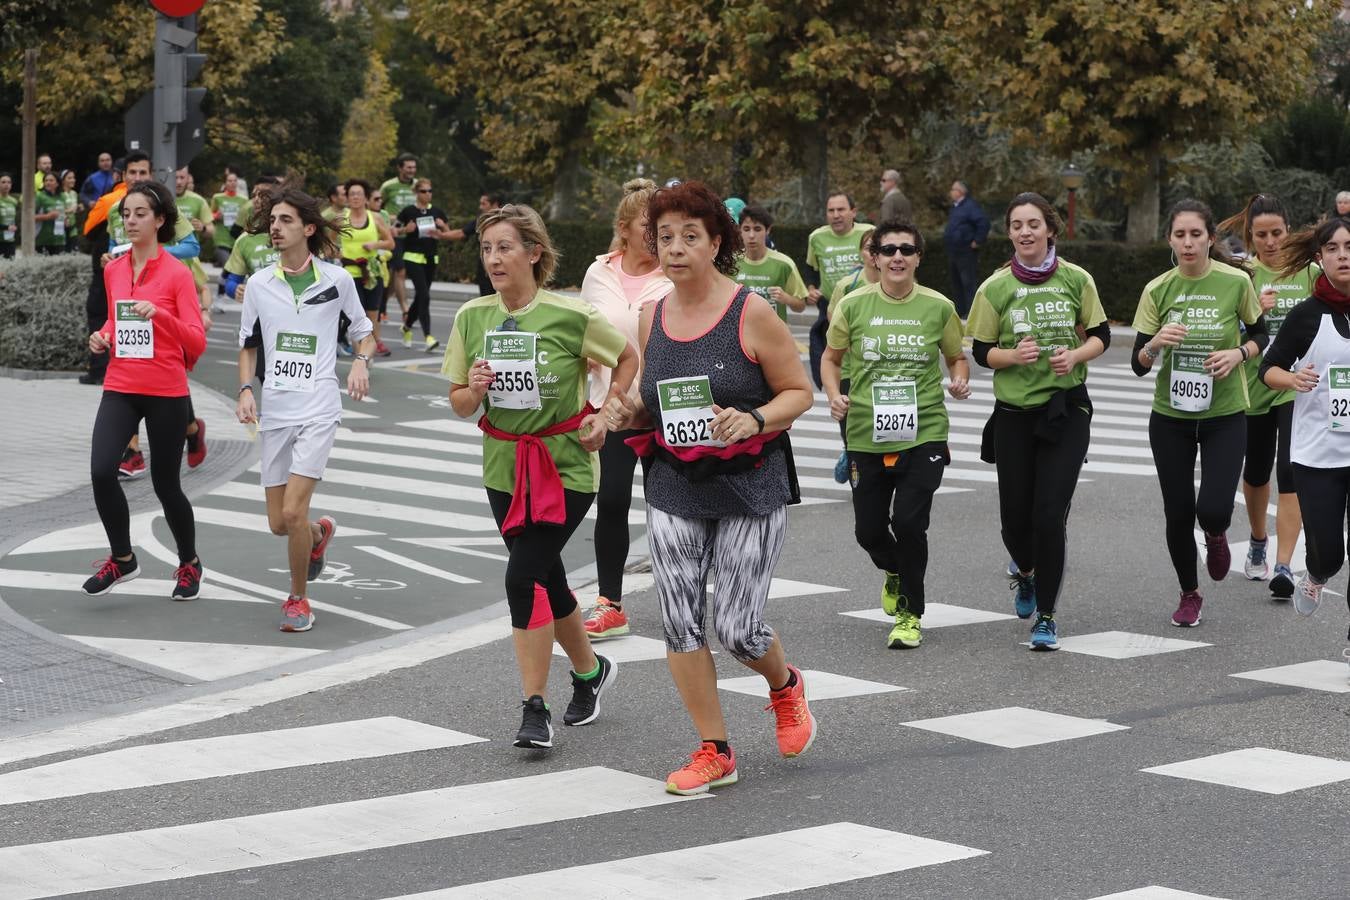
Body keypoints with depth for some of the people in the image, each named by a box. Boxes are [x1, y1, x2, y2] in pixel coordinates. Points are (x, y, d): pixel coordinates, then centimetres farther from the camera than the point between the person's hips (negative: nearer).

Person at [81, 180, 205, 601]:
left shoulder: (177, 273, -8)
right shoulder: (113, 270, 7)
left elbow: (197, 342, -10)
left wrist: (160, 314, -25)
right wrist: (102, 337, 4)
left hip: (166, 392, -4)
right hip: (120, 388, 4)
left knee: (165, 483, 6)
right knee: (101, 471, -15)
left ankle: (189, 564, 30)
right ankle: (122, 558, 5)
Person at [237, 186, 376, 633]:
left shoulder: (337, 279, -1)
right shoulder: (259, 283, 5)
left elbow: (364, 330, 13)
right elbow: (247, 345, 15)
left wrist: (361, 362, -7)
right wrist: (246, 389, -1)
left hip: (319, 408, -3)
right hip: (274, 409, 4)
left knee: (293, 511, -16)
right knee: (278, 522, 5)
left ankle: (298, 598, 4)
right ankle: (320, 531, 41)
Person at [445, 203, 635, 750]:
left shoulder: (571, 316, -14)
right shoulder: (472, 318, -1)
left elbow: (628, 359, 4)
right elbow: (460, 405, 6)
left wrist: (603, 415, -7)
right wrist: (473, 389, -16)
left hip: (565, 464, -5)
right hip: (503, 466, 5)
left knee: (524, 577, -18)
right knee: (547, 581, 15)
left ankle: (534, 708, -10)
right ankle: (590, 672, 40)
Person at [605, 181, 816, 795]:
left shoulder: (751, 313, -10)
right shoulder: (651, 318, 5)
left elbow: (800, 392, -4)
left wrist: (754, 421, -22)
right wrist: (627, 413, -3)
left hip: (749, 489, -4)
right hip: (673, 489, 5)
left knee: (736, 628, -4)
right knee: (679, 620, -1)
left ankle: (786, 685, 32)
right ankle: (714, 751, 14)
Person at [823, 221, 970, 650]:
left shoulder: (938, 307, 0)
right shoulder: (853, 305, 0)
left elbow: (957, 358, 14)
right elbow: (831, 358, 12)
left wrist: (959, 381, -7)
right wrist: (834, 395, -5)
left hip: (924, 434, -2)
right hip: (866, 435, 2)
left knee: (908, 521, -14)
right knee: (868, 529, 6)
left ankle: (910, 615, 6)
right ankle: (895, 572, 44)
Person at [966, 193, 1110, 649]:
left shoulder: (1076, 279, -1)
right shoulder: (995, 288, -2)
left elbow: (1100, 335, 7)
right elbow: (981, 351, 2)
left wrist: (1075, 355, -13)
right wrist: (1013, 356, -18)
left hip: (1067, 409, -1)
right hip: (1014, 412, 1)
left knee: (1050, 515, -9)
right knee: (1015, 516, 7)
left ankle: (1046, 616, 4)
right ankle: (1026, 572, 43)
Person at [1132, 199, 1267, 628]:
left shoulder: (1236, 282, -9)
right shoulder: (1157, 290, -5)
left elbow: (1260, 336, 7)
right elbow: (1138, 364, -4)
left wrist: (1238, 353, -14)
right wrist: (1156, 343, -25)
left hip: (1225, 415, -1)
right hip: (1170, 417, 2)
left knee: (1213, 510, -14)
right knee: (1178, 512, 5)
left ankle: (1216, 535, 26)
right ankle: (1189, 595, 30)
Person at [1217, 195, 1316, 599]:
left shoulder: (1309, 272, -1)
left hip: (1297, 385, -1)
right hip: (1254, 384, 1)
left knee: (1290, 474, -12)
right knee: (1257, 470, 16)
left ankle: (1284, 566, -13)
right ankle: (1258, 542, 42)